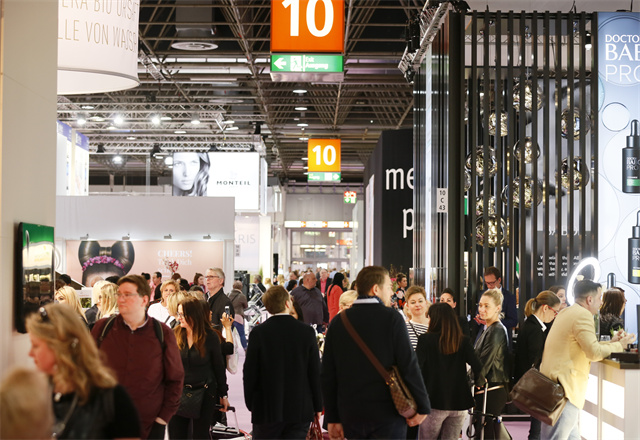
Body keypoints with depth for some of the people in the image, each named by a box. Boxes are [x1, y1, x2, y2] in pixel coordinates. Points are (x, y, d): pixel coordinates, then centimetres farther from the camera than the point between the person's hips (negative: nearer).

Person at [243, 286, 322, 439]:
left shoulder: (258, 333, -7)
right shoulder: (307, 332, -4)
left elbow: (250, 373, -4)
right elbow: (315, 373, 0)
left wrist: (250, 404, 9)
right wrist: (317, 406, 9)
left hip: (267, 409, -1)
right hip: (300, 409, 1)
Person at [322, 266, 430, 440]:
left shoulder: (338, 322, 5)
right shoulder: (392, 318, -7)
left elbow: (328, 374, 7)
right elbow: (409, 366, -10)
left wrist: (333, 418, 12)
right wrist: (422, 407, -2)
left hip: (350, 415, 4)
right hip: (387, 413, -4)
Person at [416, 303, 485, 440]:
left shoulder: (426, 339, -6)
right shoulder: (464, 341, 3)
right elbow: (477, 367, -4)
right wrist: (480, 382, 15)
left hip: (434, 403, -4)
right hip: (459, 403, 4)